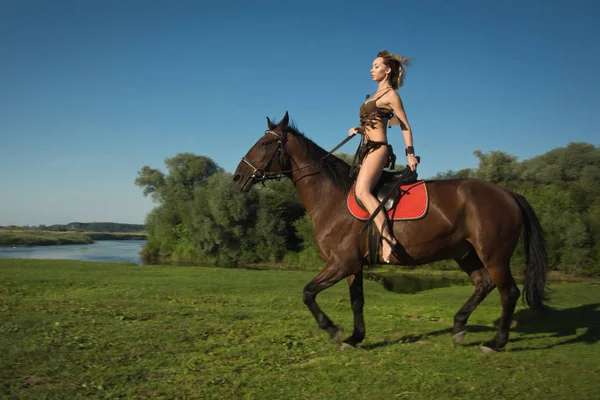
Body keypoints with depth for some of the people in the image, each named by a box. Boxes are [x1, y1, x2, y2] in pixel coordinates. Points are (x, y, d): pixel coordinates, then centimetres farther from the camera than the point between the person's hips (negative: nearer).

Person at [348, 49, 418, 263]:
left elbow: (405, 127, -5)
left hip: (378, 149, -10)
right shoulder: (376, 95, 20)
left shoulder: (391, 95, -4)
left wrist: (410, 154, -14)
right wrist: (358, 129, 7)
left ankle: (387, 237, -35)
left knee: (362, 191, -31)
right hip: (367, 149, 10)